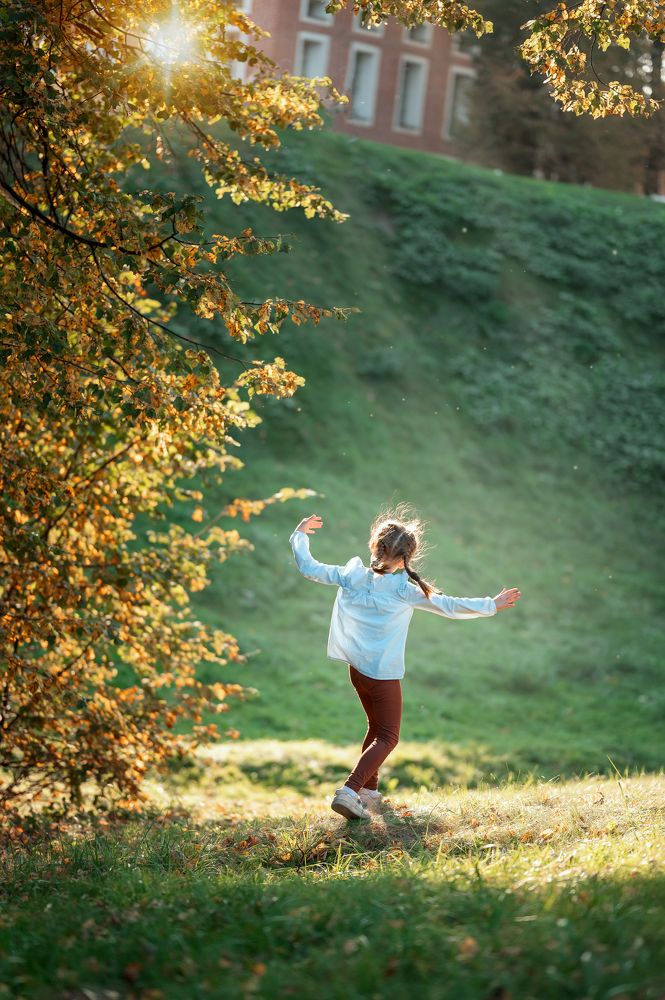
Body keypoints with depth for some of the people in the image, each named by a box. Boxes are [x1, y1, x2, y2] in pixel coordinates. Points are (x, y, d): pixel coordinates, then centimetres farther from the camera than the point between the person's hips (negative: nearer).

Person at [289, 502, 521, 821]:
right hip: (384, 673, -6)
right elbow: (450, 607, -12)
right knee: (387, 737, 3)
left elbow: (308, 567, 5)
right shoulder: (405, 591, -15)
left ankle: (369, 790, 29)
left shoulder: (350, 576, -4)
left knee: (376, 728, 24)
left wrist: (299, 535, 21)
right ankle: (350, 791, -15)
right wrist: (491, 605, -2)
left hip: (356, 668, 6)